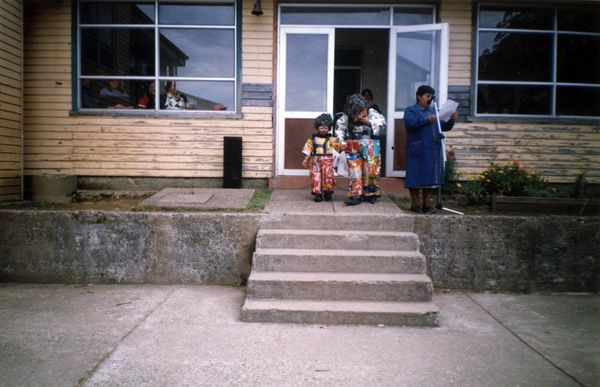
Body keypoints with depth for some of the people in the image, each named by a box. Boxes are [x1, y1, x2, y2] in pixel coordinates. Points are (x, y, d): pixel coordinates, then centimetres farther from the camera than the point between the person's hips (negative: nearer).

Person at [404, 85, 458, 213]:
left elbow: (444, 127, 19)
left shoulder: (434, 111, 21)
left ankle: (427, 204, 10)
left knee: (431, 176, 4)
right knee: (416, 176, -3)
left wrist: (451, 120, 0)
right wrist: (427, 120, -21)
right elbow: (410, 123, -16)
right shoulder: (411, 110, 4)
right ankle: (416, 203, 7)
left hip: (433, 149, 5)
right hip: (418, 150, -5)